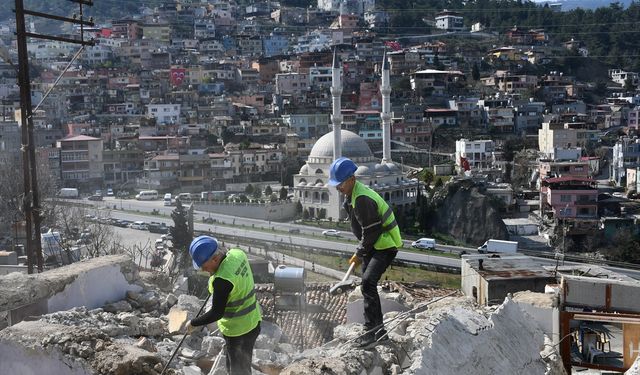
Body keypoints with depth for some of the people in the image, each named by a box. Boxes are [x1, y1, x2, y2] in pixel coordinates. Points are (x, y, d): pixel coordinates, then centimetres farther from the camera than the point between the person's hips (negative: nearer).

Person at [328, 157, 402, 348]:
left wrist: (360, 253, -12)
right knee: (368, 285, 15)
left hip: (385, 246, -11)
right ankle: (377, 331, 25)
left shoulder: (362, 199, -25)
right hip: (373, 246, 11)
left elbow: (371, 231, -23)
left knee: (368, 282, -23)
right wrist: (361, 251, 15)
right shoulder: (351, 196, 8)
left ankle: (373, 329, -22)